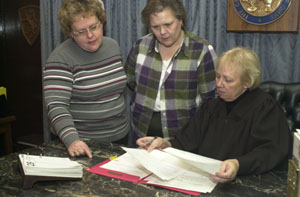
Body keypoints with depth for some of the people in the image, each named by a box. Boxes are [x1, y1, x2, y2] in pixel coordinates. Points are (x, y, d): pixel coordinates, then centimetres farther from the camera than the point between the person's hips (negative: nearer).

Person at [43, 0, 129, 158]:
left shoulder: (113, 46, 2)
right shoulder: (61, 59, -17)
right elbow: (56, 106, -23)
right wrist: (72, 140, -36)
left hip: (119, 135, 6)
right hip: (82, 142, -5)